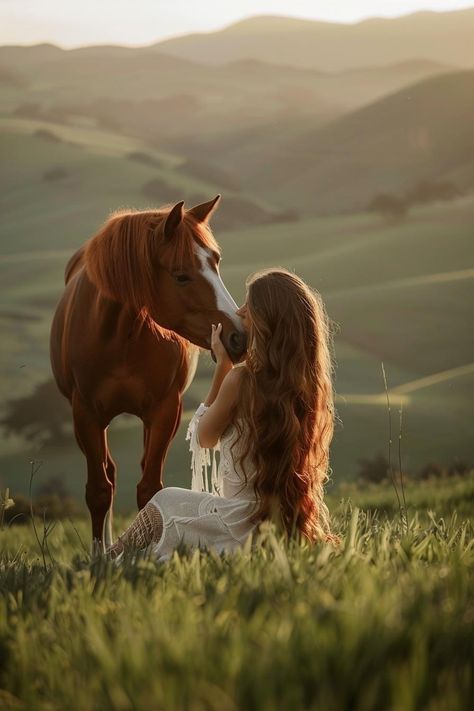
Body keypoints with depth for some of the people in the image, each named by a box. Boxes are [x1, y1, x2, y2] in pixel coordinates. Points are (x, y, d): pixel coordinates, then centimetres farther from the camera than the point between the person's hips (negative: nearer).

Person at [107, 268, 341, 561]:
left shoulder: (242, 378, -18)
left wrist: (223, 363, 1)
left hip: (243, 527, -6)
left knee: (164, 501, 22)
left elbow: (204, 438, 0)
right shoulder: (308, 380, 0)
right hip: (289, 527, 7)